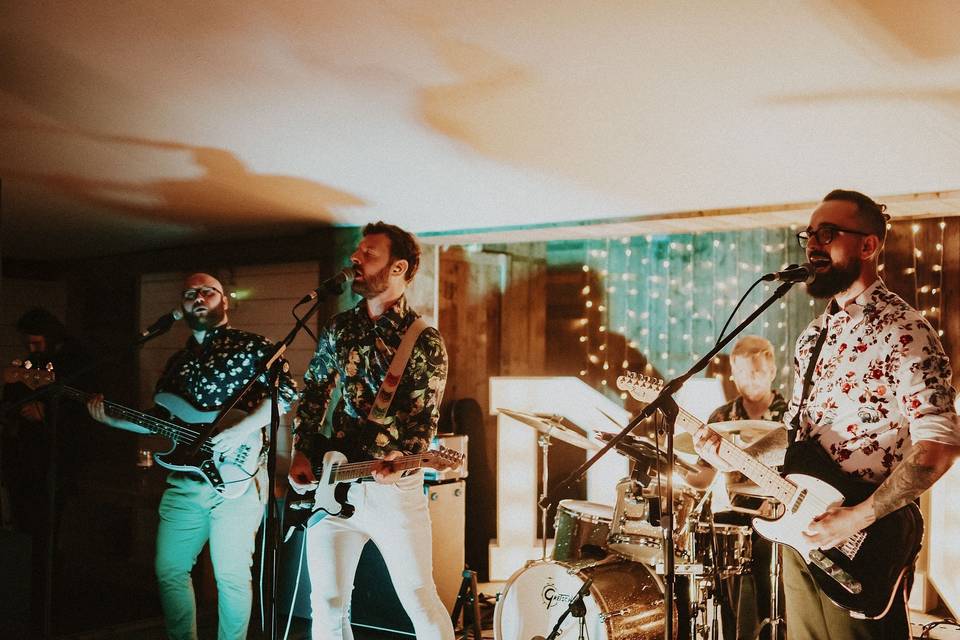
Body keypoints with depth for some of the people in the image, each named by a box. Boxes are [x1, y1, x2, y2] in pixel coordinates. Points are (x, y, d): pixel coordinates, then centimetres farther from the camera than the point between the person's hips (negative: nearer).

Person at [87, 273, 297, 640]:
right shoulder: (177, 362, 18)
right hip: (183, 483, 7)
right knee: (169, 569, 11)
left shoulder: (249, 345, -1)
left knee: (231, 575, -3)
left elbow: (286, 391, -13)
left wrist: (242, 430, -21)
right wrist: (112, 418, 9)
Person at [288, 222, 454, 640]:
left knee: (420, 600, 0)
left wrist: (397, 460, -28)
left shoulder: (424, 341, -5)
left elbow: (424, 417, -10)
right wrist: (301, 453, 3)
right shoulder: (339, 328, 10)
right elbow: (313, 393, 15)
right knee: (327, 603, 8)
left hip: (394, 486, -4)